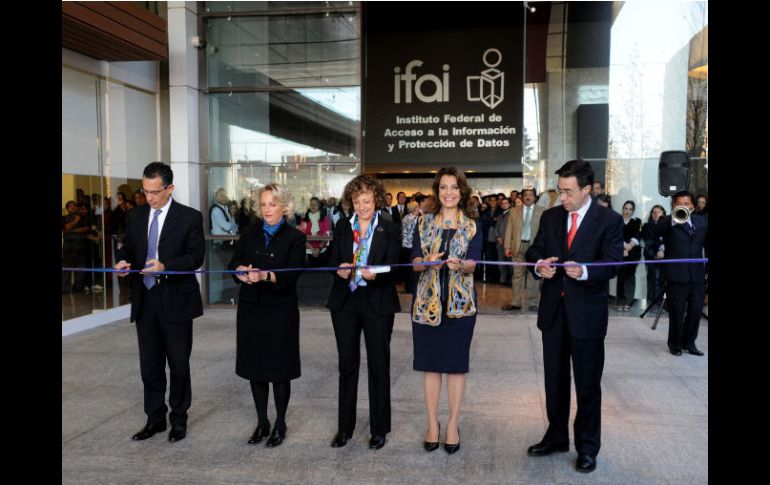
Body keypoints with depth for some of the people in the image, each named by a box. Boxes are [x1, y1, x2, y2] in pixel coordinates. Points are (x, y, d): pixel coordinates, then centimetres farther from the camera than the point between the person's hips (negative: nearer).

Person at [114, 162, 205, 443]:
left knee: (179, 364, 7)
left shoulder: (190, 217, -5)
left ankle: (179, 420, 23)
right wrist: (124, 261, -9)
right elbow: (127, 247, 14)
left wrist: (165, 266, -25)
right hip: (144, 301, 4)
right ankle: (155, 419, 26)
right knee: (149, 365, 12)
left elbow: (196, 256, -10)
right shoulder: (135, 216, 9)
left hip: (176, 302, -4)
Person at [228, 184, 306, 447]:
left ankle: (280, 423, 20)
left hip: (280, 309, -3)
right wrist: (241, 271, -21)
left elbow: (291, 275, -15)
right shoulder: (250, 232, 8)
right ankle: (261, 422, 26)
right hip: (251, 307, 4)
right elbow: (234, 262, 1)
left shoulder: (295, 237, -4)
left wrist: (265, 275, -31)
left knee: (279, 368, 2)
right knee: (255, 366, 10)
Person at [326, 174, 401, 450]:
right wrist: (340, 269, -17)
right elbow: (332, 261, 6)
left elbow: (392, 267, -7)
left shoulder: (390, 229, -2)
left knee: (378, 364, 6)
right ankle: (345, 427, 23)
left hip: (377, 303, -2)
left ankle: (379, 428, 20)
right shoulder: (342, 227, 7)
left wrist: (374, 274, -27)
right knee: (347, 364, 10)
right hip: (345, 301, 3)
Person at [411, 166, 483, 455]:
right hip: (427, 301, 1)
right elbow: (415, 263, 0)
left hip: (460, 302, -1)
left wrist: (459, 264, -30)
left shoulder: (473, 227, 5)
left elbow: (472, 264, -8)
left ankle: (453, 425, 17)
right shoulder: (424, 223, 7)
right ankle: (432, 423, 18)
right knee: (430, 362, 6)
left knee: (456, 363, 5)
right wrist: (428, 262, -22)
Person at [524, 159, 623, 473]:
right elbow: (535, 251, 5)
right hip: (553, 310, 4)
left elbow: (612, 264, -14)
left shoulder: (610, 220, -7)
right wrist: (539, 265, -17)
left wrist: (584, 271, -32)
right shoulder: (550, 217, 7)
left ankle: (587, 447, 26)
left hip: (587, 312, -4)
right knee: (554, 380, 17)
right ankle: (556, 437, 35)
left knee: (588, 385, 8)